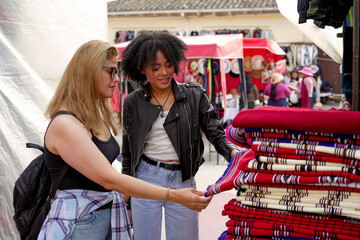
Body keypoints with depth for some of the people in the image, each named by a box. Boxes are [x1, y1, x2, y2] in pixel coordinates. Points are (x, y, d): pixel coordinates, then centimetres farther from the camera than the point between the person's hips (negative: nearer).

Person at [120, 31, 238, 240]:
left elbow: (215, 132, -2)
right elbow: (128, 152, 9)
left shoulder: (194, 95, 0)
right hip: (145, 179, 0)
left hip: (183, 180, 0)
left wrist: (232, 151, -24)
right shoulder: (133, 103, 3)